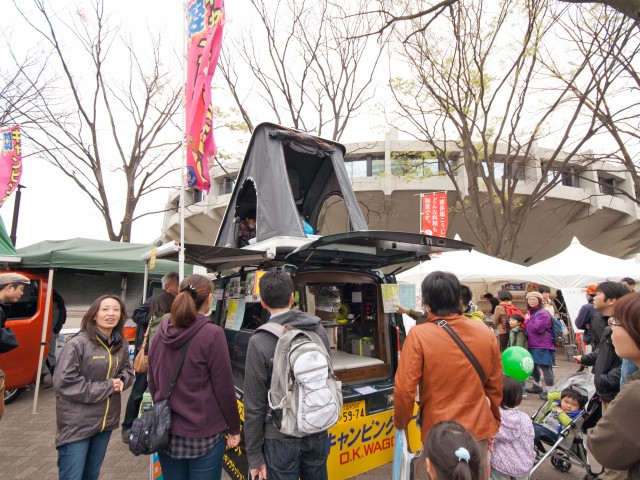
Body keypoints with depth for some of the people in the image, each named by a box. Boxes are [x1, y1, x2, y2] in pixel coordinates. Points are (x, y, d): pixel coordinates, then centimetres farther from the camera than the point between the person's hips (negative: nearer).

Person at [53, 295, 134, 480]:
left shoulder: (121, 345, 3)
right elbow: (64, 383, -20)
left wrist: (121, 381, -9)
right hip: (76, 424, -6)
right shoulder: (77, 343, -17)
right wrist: (107, 387, -18)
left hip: (106, 421, 6)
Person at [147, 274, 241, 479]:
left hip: (166, 431, 5)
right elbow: (224, 388, -13)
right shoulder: (212, 334, -17)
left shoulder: (160, 333, 0)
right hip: (204, 434, -5)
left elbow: (152, 383, 10)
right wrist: (234, 428, -1)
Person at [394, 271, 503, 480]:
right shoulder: (486, 333, -4)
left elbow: (405, 388, -17)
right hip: (479, 429, 4)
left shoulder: (419, 335, -19)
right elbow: (495, 385, 6)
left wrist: (400, 422, 2)